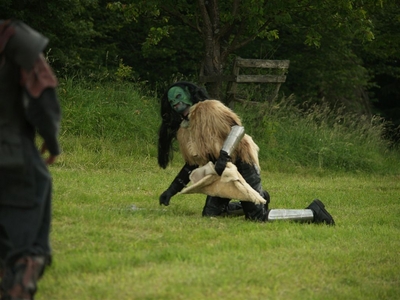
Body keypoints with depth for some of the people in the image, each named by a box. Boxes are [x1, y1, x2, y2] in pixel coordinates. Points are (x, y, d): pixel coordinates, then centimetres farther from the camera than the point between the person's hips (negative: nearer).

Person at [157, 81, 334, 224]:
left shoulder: (209, 109, -12)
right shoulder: (183, 131, 12)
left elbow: (238, 128, -22)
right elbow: (192, 165, 19)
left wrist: (224, 155, -35)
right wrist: (172, 190, 12)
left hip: (241, 164, -9)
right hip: (223, 172, 9)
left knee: (257, 217, -17)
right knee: (210, 214, 5)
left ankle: (313, 212, -4)